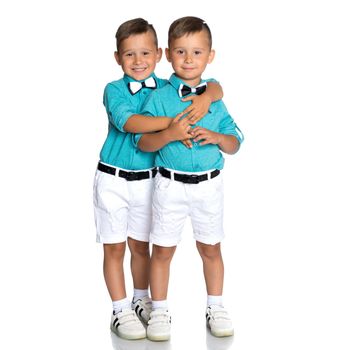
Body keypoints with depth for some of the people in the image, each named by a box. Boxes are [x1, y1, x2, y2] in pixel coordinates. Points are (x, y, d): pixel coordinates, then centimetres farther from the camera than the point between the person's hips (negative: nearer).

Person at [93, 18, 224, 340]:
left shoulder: (166, 88, -1)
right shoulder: (114, 90, -10)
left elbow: (215, 88, -3)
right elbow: (128, 121, -29)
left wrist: (206, 97, -27)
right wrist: (171, 121, -38)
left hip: (147, 179, 3)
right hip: (113, 180, -3)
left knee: (141, 245, 16)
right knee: (114, 248, 5)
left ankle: (141, 300, 34)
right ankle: (120, 311, 17)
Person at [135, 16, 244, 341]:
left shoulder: (214, 98, 3)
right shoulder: (159, 97, -6)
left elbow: (234, 143, 5)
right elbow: (142, 142, -9)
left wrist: (218, 138, -16)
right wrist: (169, 134, -26)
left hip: (209, 184, 2)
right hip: (170, 184, -2)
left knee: (211, 248, 13)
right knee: (163, 250, 7)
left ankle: (215, 307, 28)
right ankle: (159, 311, 21)